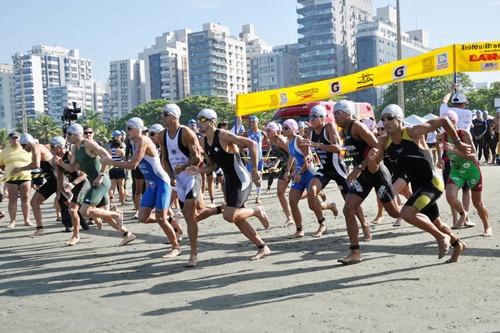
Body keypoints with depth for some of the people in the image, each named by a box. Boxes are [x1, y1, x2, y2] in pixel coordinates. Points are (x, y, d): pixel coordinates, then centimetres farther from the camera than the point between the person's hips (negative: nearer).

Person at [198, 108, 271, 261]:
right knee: (238, 219, 8)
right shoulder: (204, 142, 7)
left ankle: (257, 211, 7)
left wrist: (255, 171, -21)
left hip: (241, 180, -9)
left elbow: (251, 144, -22)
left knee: (229, 215, -19)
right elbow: (212, 165, 17)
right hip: (228, 181, 9)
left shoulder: (224, 135, -17)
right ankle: (263, 248, 21)